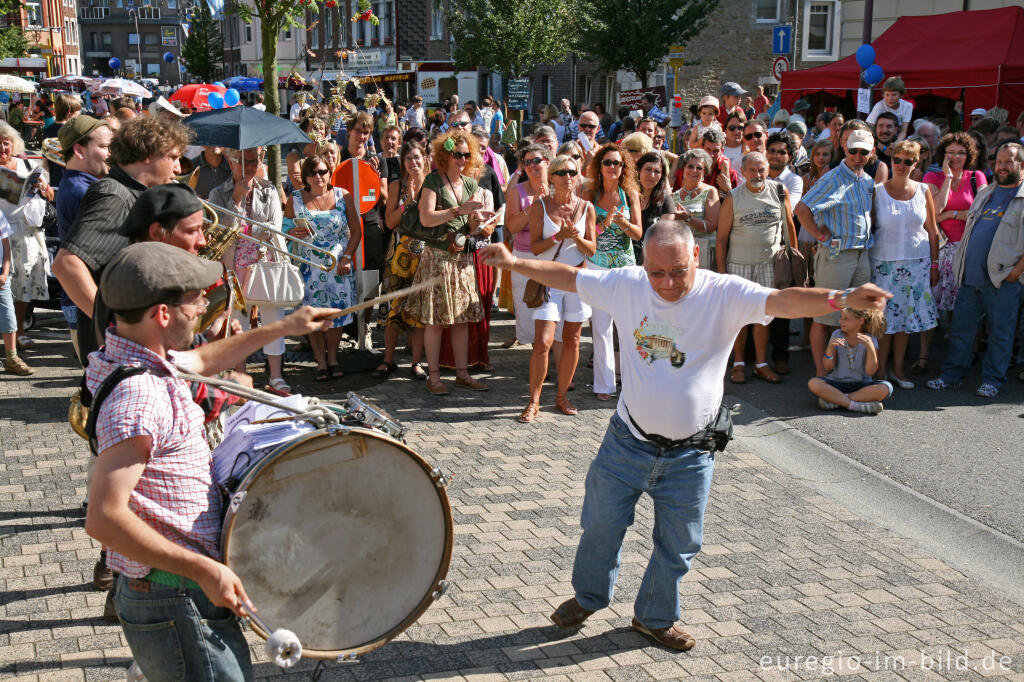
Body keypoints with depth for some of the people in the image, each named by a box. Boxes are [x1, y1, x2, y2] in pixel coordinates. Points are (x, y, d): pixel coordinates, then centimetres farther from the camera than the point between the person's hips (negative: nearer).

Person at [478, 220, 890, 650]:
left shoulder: (725, 295, -16)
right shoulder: (626, 285, -7)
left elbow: (784, 301, -30)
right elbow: (569, 277, 5)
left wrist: (843, 299, -45)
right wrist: (515, 263, 3)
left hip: (689, 455, -1)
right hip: (627, 441, 2)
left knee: (678, 544, 12)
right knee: (601, 525, 15)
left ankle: (654, 617, 38)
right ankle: (588, 597, 43)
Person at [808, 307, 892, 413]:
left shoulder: (870, 340, -5)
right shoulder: (837, 335, 0)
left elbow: (870, 371, -13)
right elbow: (828, 368, -3)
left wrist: (870, 347, -25)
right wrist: (830, 348, -21)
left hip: (861, 385, 0)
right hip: (837, 382, 1)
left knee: (886, 388, -30)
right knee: (813, 383, -28)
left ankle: (834, 400, -26)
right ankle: (855, 405, -30)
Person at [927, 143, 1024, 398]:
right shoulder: (984, 192, 18)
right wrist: (960, 264, 15)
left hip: (1003, 280, -5)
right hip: (970, 276, 6)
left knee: (1000, 331, 3)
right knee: (961, 326, 8)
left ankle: (993, 379, 13)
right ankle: (952, 374, 17)